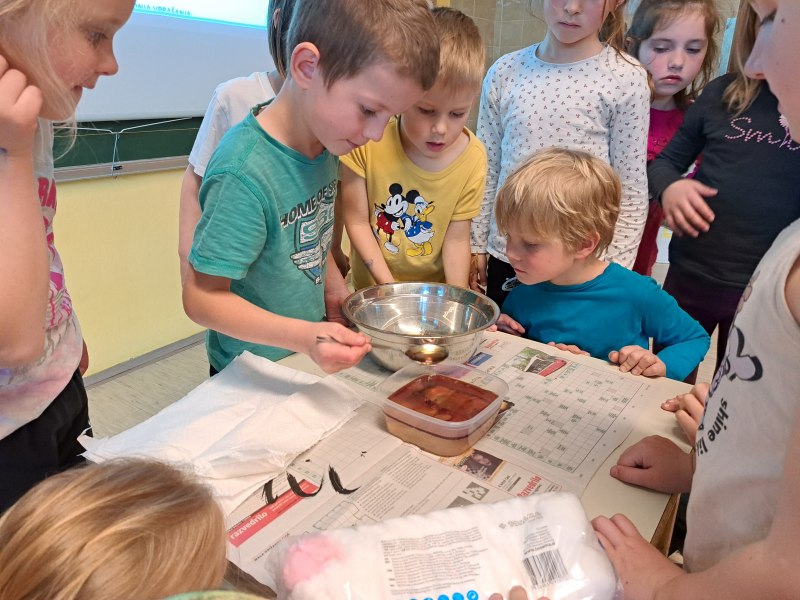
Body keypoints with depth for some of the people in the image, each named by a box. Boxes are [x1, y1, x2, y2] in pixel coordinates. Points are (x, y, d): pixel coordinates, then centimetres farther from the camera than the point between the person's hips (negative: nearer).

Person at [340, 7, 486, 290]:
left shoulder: (472, 158, -12)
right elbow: (357, 222, -11)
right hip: (373, 290, 0)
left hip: (434, 294, 1)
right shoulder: (367, 140, -17)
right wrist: (389, 287, -15)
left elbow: (457, 239, -9)